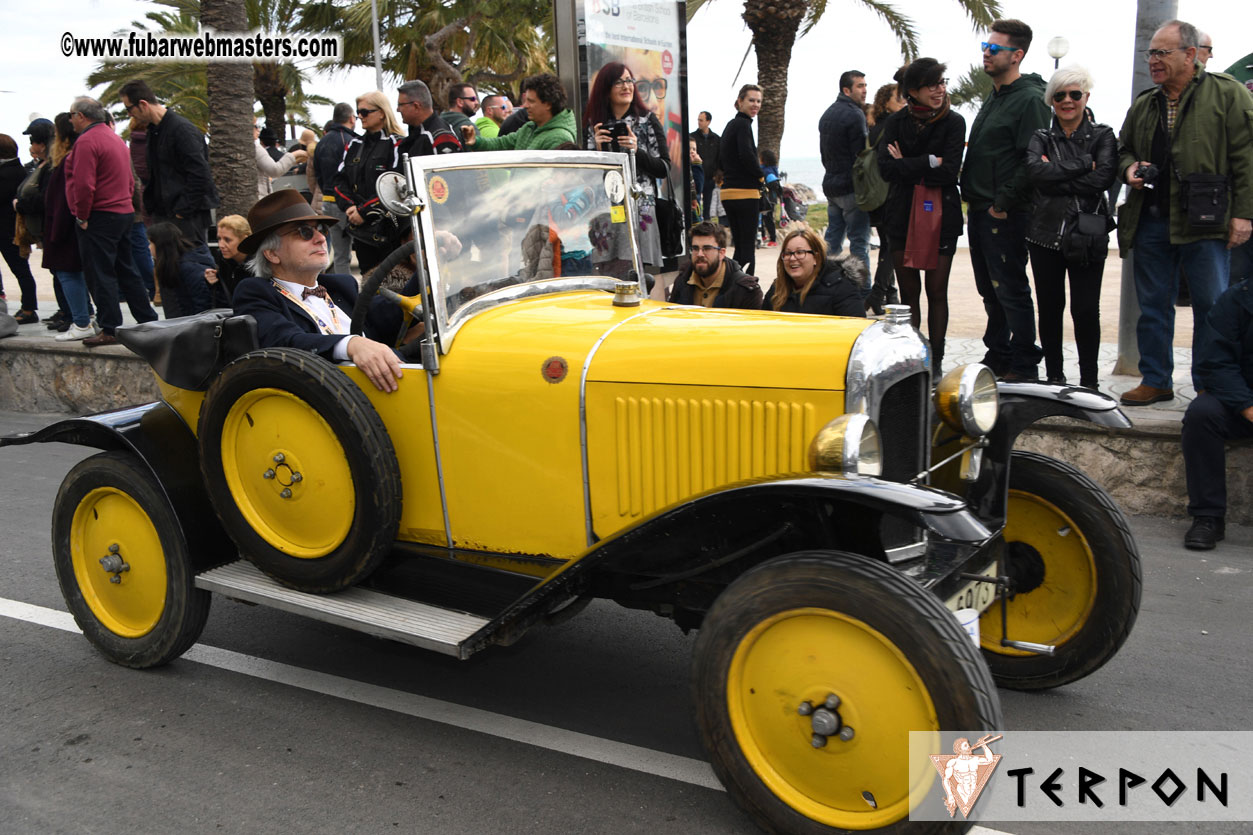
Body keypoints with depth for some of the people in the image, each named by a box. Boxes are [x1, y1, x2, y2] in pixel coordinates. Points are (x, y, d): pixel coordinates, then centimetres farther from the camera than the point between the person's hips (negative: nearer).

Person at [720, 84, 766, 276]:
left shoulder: (730, 125, 19)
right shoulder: (743, 124, -10)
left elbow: (721, 160, 24)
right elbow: (746, 155, -23)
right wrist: (761, 175, -9)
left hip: (728, 192, 9)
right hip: (745, 192, -9)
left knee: (740, 247, 13)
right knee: (748, 247, -5)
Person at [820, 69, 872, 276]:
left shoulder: (827, 114, 16)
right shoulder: (854, 114, -12)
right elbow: (860, 154, -15)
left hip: (830, 186, 9)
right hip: (852, 188, -9)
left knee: (832, 241, 13)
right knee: (859, 243, -5)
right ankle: (862, 289, -4)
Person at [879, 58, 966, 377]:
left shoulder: (953, 122, -1)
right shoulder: (896, 122, 4)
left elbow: (950, 172, -13)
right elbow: (886, 168, -9)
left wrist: (907, 165, -9)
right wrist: (929, 162, -12)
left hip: (942, 217, -1)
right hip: (902, 216, 2)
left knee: (936, 292, 2)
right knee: (909, 292, 6)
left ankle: (935, 361, 12)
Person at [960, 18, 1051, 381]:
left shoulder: (1029, 100, -12)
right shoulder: (994, 98, 17)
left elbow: (1033, 161, -19)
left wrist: (1003, 202, -18)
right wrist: (971, 195, 15)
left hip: (1006, 215, -9)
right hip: (980, 211, 9)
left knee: (1011, 290, -4)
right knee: (990, 290, 15)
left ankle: (1024, 368, 3)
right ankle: (997, 358, 25)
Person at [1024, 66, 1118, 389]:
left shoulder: (1103, 136, 7)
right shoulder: (1041, 138, 11)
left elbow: (1103, 179, -11)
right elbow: (1035, 172, -10)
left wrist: (1056, 178, -11)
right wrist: (1082, 165, -11)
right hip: (1045, 233, 2)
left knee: (1086, 310, -5)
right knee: (1049, 308, 6)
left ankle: (1088, 381, 6)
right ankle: (1053, 377, 17)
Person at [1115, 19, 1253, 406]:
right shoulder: (1143, 105, 14)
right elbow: (1124, 150, 26)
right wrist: (1130, 167, 2)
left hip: (1205, 224, -5)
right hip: (1150, 222, 5)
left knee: (1211, 308, 1)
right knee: (1153, 306, 9)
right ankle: (1156, 381, 20)